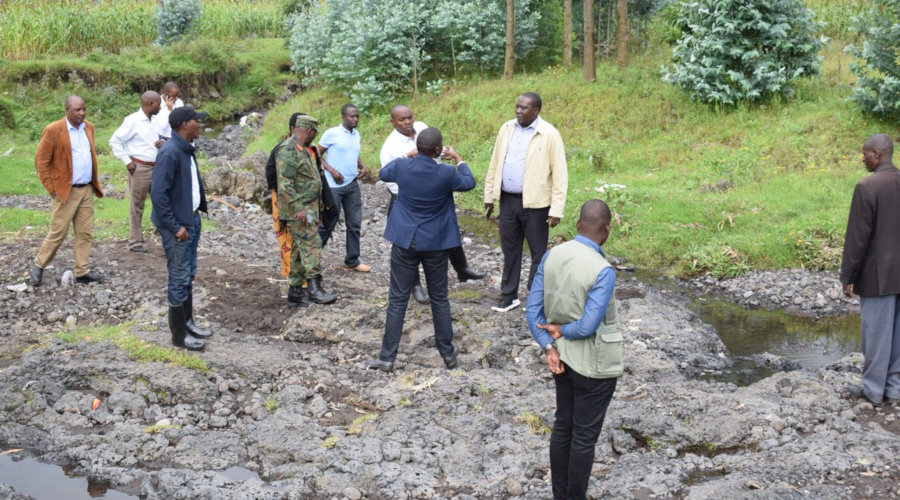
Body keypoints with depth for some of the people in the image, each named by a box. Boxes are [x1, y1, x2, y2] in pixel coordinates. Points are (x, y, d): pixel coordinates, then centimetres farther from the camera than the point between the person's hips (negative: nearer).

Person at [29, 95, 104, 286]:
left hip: (87, 190, 6)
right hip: (65, 191, -6)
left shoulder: (88, 127, 8)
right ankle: (38, 266, 16)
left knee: (84, 232, 7)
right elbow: (41, 161, -9)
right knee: (58, 233, -1)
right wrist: (51, 188, -11)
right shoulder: (53, 130, -12)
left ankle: (82, 271, 13)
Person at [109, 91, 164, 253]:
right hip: (140, 168, -7)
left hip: (155, 167, 7)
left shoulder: (153, 121, 11)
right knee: (137, 206, 3)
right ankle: (135, 242, 11)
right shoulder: (133, 121, -12)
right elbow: (114, 141, -11)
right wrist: (126, 161, -13)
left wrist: (162, 142, 1)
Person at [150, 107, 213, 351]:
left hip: (192, 220, 9)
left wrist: (198, 212, 10)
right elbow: (158, 193, -23)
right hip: (177, 225, -9)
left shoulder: (186, 150, 8)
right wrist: (175, 227, -20)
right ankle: (179, 335, 10)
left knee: (189, 275, 18)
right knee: (179, 278, 0)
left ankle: (188, 323, 31)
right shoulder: (170, 152, -21)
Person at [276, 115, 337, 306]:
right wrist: (299, 209, -24)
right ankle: (314, 288, -11)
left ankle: (295, 292, 15)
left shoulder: (304, 150, 17)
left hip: (309, 209, 10)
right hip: (298, 211, -10)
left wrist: (319, 205, 24)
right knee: (312, 246, -12)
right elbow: (285, 185, -22)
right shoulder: (288, 150, -15)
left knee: (299, 251, 11)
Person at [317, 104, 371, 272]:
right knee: (328, 223, 0)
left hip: (352, 185, 6)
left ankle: (352, 261, 17)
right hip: (334, 186, -6)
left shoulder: (356, 134, 10)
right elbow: (317, 154, -5)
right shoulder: (331, 133, -8)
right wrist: (331, 171, -16)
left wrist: (362, 167, 6)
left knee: (355, 224, 7)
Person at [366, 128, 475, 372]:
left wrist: (408, 157, 23)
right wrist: (458, 159, 21)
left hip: (404, 242, 1)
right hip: (435, 243, -1)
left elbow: (383, 174, 15)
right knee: (439, 299, 13)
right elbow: (469, 183, 7)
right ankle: (448, 352, 23)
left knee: (397, 300, 5)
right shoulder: (446, 173, -15)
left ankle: (387, 357, 6)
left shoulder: (401, 166, -9)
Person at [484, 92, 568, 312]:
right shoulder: (506, 129, 6)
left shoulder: (549, 135, -11)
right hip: (508, 200, 5)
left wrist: (556, 210, -15)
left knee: (538, 252, 6)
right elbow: (495, 164, 13)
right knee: (510, 249, 14)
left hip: (535, 203, -5)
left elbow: (560, 174, -11)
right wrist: (489, 195, 12)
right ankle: (508, 296, 26)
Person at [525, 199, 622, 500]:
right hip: (594, 363, -7)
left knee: (562, 426, 19)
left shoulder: (551, 256, -5)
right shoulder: (603, 271, -24)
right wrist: (562, 330, -8)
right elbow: (588, 326, -26)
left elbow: (532, 310, -4)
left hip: (564, 356, 7)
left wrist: (549, 347, -7)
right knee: (584, 437, 8)